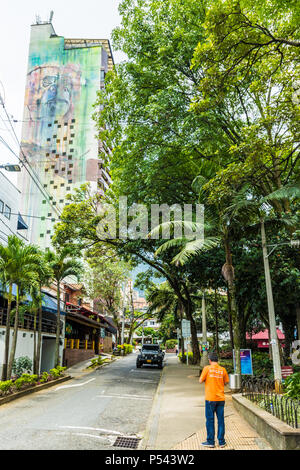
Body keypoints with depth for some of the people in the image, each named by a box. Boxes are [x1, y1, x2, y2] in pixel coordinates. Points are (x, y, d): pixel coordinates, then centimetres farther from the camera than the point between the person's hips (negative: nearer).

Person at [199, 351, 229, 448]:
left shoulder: (207, 368, -9)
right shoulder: (222, 369, 0)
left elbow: (200, 381, -4)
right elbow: (226, 382, 10)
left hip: (210, 398, -3)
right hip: (221, 398, 3)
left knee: (210, 420, 7)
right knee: (220, 419, 10)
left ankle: (210, 441, 13)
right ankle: (221, 441, 15)